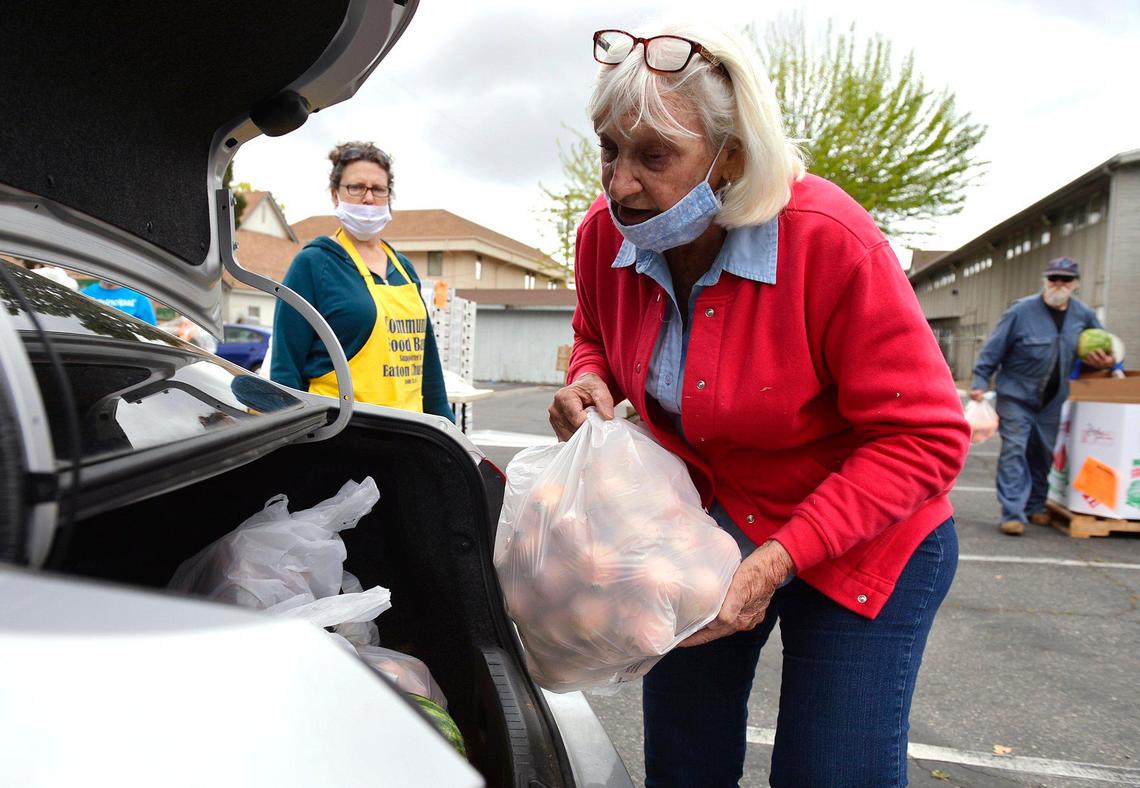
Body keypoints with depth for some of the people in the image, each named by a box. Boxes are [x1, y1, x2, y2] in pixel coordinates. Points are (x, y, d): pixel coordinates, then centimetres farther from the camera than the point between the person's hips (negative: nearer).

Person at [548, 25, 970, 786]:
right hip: (702, 523, 5)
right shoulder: (606, 235, -12)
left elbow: (923, 438, -24)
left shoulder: (832, 243, -29)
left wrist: (780, 559, -30)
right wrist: (590, 380, -14)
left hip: (861, 549, -4)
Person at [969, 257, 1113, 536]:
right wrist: (980, 382, -15)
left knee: (1043, 453, 13)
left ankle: (1035, 506, 29)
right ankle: (1013, 513, -10)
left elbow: (1102, 345, 19)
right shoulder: (1022, 311, -12)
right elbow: (993, 348, -11)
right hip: (1016, 395, -5)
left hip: (1052, 400, 5)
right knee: (1014, 451, -10)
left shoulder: (1084, 315, 2)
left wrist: (1105, 359, -4)